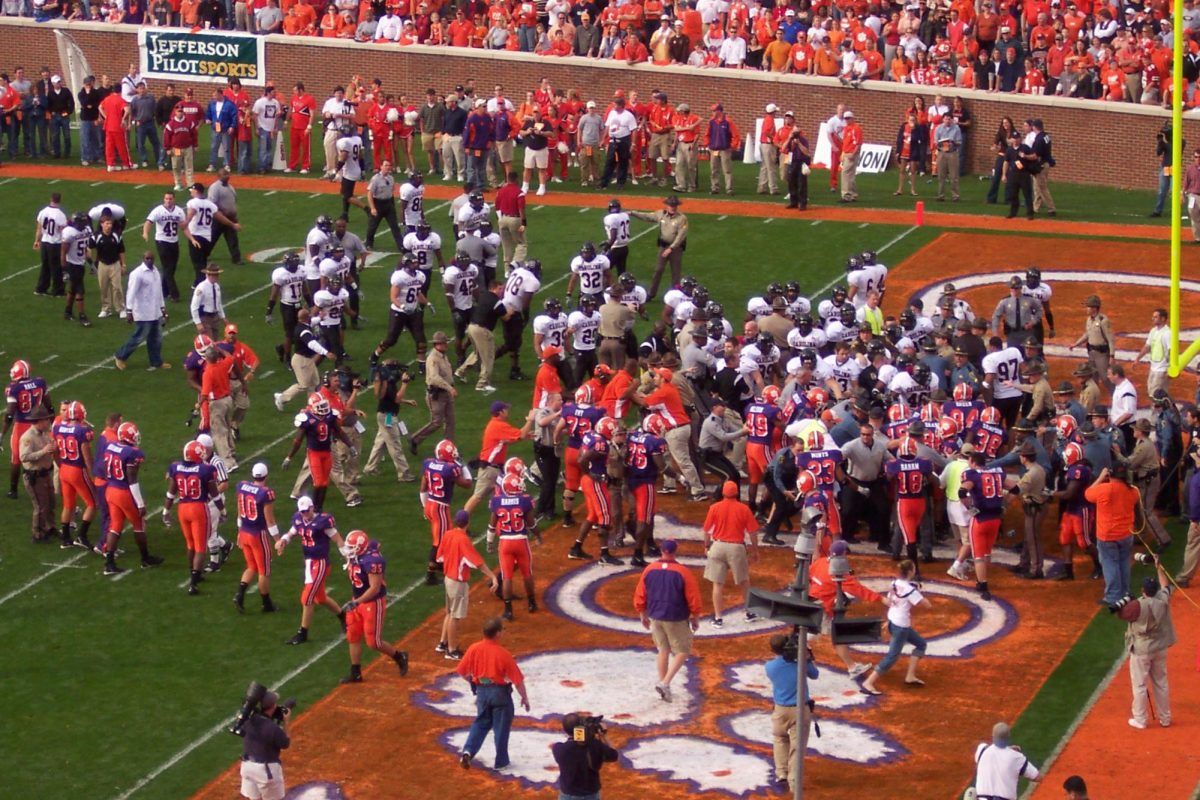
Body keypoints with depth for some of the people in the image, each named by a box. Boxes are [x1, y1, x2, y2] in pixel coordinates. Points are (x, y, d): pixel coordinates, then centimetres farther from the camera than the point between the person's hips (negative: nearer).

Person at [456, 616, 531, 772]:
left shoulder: (474, 649, -9)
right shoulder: (503, 654, -19)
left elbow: (462, 671, 1)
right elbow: (517, 680, -14)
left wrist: (473, 682, 20)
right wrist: (524, 697, 0)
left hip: (481, 690, 4)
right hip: (500, 692, -4)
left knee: (481, 723, 22)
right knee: (501, 727, 10)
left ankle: (468, 751, 5)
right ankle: (501, 762, 17)